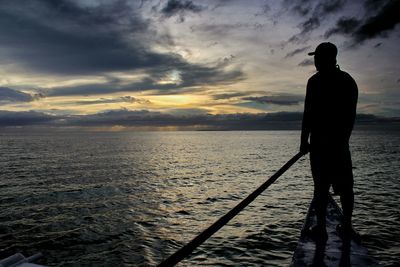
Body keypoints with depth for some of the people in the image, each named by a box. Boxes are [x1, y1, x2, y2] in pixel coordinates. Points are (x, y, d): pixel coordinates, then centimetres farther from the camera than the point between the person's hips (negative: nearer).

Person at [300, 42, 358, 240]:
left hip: (320, 142, -5)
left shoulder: (315, 81, -9)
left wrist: (304, 141, -8)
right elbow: (351, 115, 13)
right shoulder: (349, 80, 11)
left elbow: (308, 114, -13)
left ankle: (321, 227, 5)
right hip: (340, 142, 6)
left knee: (321, 186, 0)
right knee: (344, 185, 12)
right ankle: (346, 225, 22)